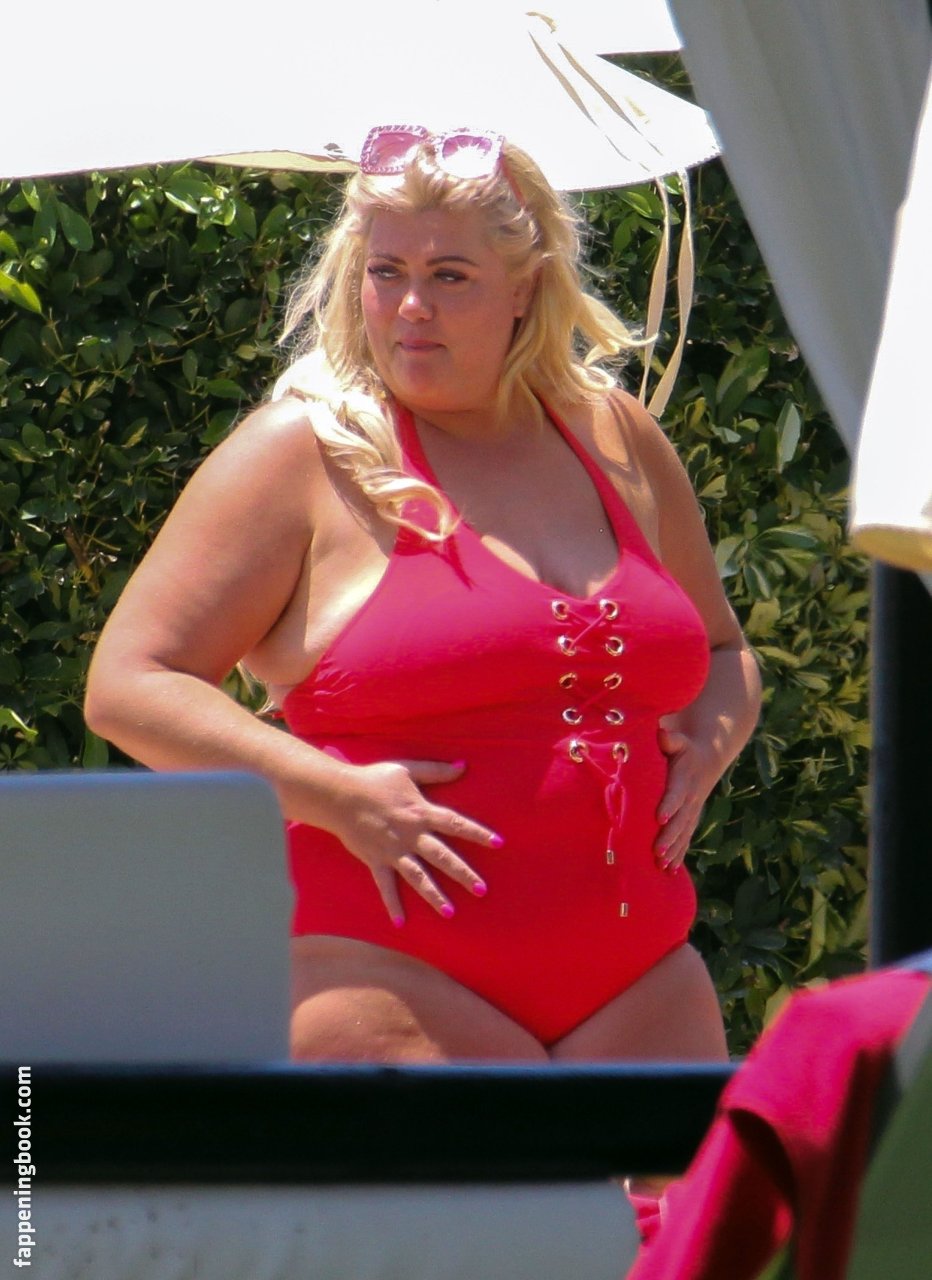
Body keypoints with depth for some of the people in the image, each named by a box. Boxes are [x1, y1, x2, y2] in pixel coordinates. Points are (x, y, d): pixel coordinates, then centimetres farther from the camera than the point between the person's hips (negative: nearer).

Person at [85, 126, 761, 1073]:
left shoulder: (617, 440, 14)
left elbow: (721, 652, 30)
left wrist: (709, 743, 6)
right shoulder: (303, 454, -1)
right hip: (396, 983, -5)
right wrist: (341, 799, -15)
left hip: (639, 985, 6)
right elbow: (126, 685, -5)